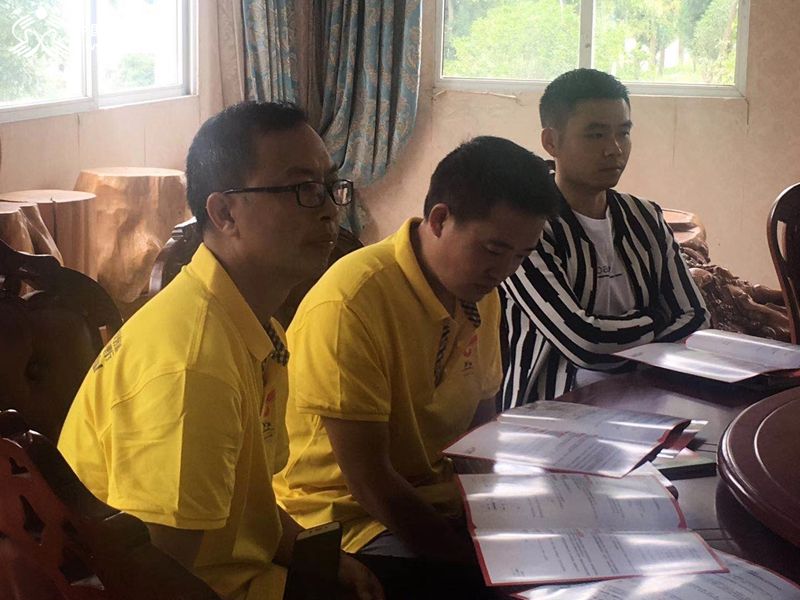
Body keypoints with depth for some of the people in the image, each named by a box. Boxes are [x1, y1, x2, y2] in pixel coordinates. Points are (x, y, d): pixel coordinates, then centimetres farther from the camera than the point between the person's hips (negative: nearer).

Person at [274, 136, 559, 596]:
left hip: (448, 501, 8)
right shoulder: (349, 304, -22)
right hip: (353, 515, -7)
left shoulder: (480, 292, 3)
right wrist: (478, 561, -20)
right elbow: (368, 481, -21)